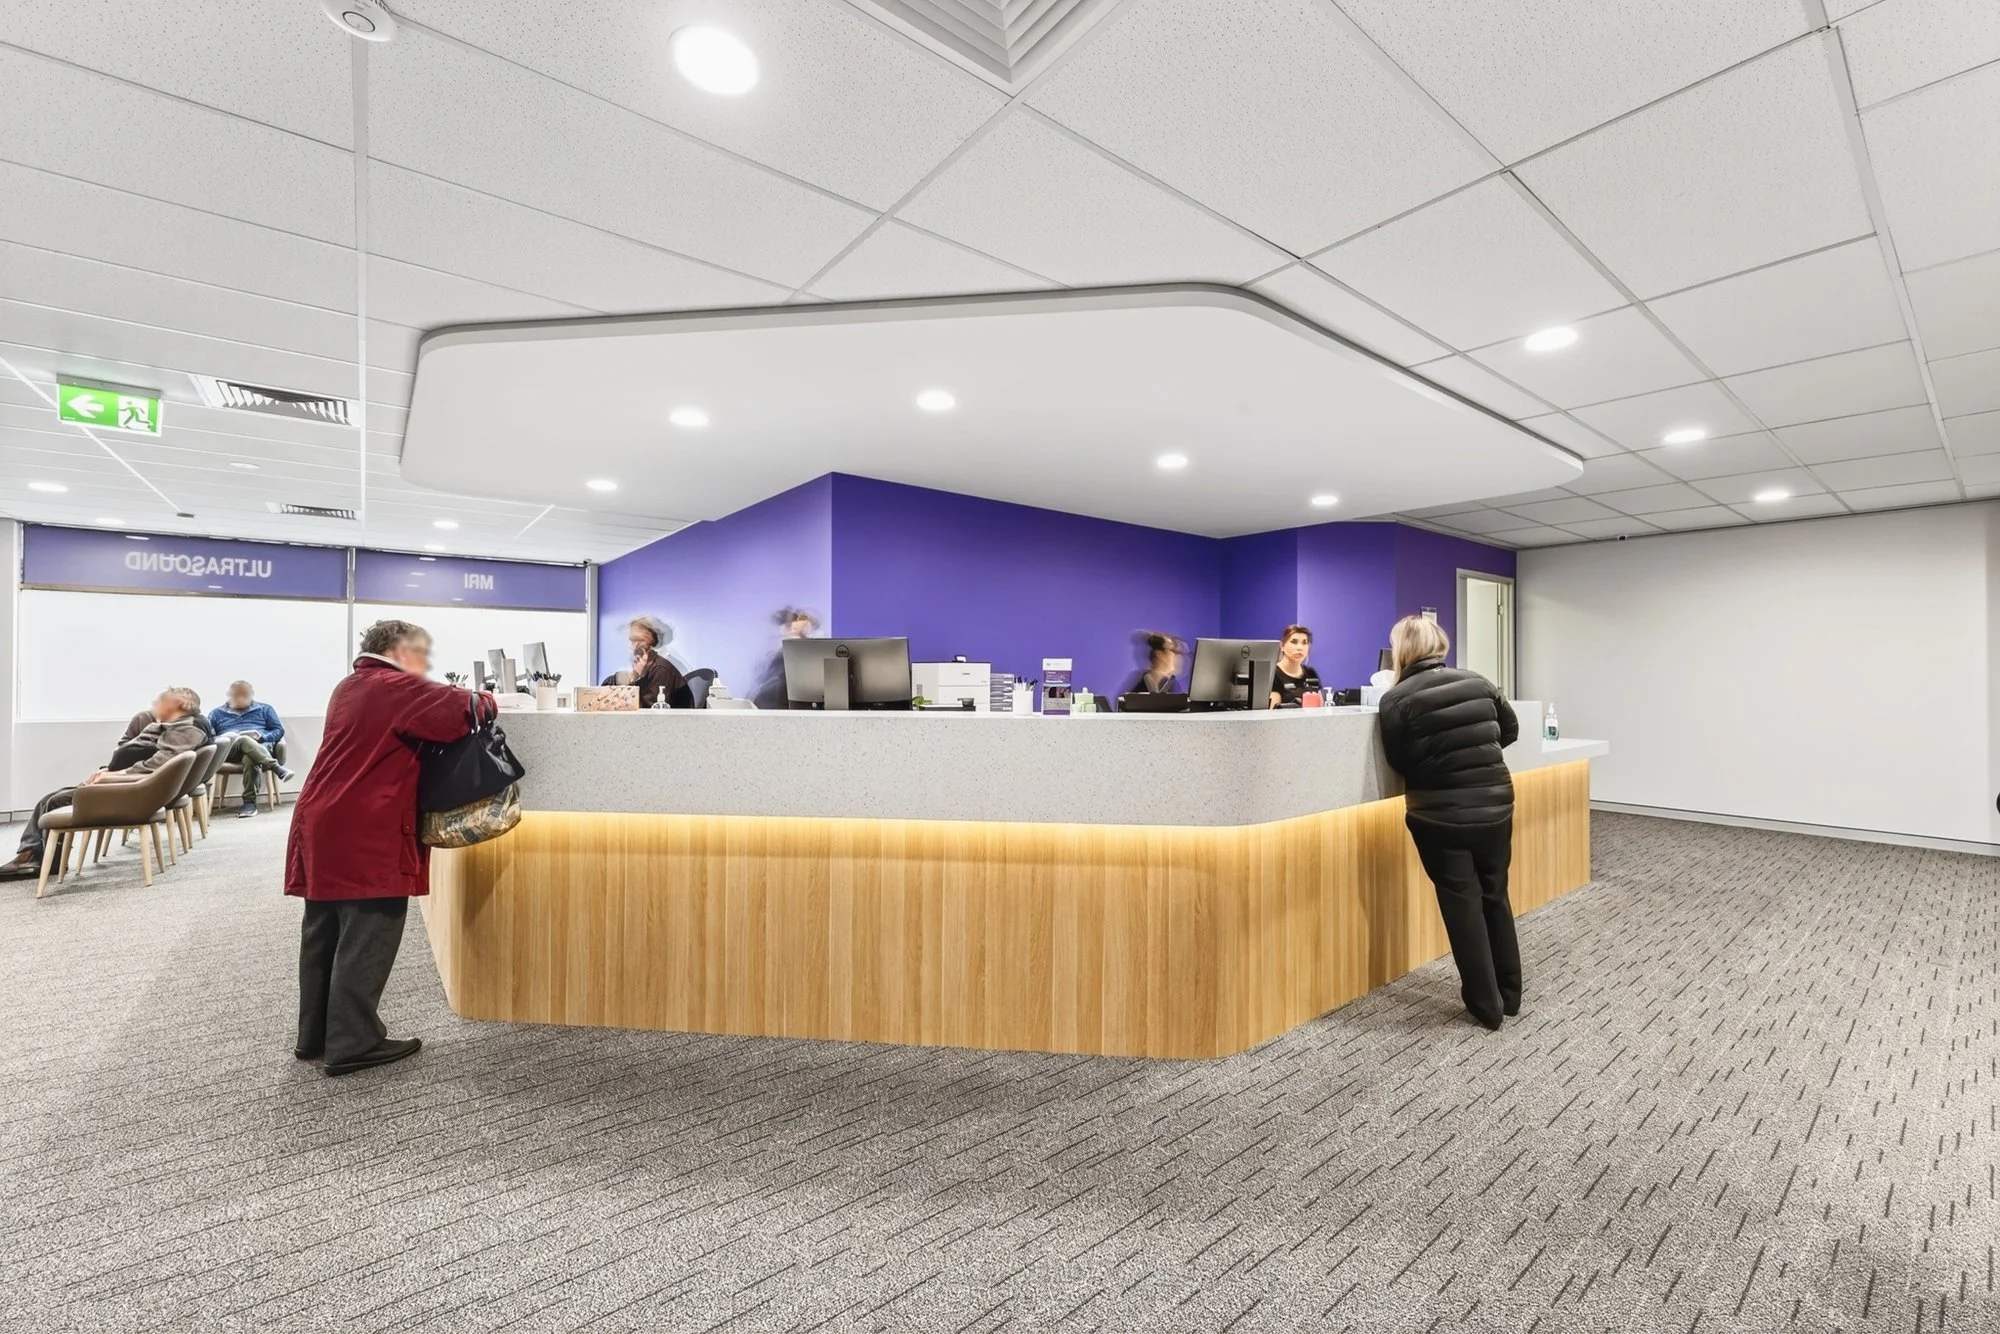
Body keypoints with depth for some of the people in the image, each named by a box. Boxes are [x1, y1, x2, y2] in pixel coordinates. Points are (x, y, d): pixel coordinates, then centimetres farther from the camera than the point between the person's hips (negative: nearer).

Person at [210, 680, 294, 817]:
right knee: (244, 741, -36)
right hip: (228, 749, 1)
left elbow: (279, 730, 15)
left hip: (259, 745, -1)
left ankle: (250, 802, -39)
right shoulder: (216, 713, 27)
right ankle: (277, 768, -49)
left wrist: (261, 736, -6)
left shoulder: (264, 709, 25)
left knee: (250, 759, -38)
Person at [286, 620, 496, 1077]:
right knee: (365, 940, -3)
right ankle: (353, 1044, 3)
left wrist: (450, 701, 13)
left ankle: (315, 1036, 24)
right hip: (366, 835, -10)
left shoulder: (349, 686, 18)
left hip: (323, 825, 10)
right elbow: (464, 709, -20)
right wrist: (485, 703, 2)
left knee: (324, 935, 14)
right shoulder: (396, 687, -11)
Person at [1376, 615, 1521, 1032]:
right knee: (1496, 896, 19)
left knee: (1462, 904, 8)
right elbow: (1510, 730, 13)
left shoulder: (1396, 700, -14)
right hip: (1495, 804, 5)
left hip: (1440, 815, -5)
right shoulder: (1478, 682, 0)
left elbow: (1399, 763, -7)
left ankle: (1486, 1004, 18)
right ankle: (1510, 994, 33)